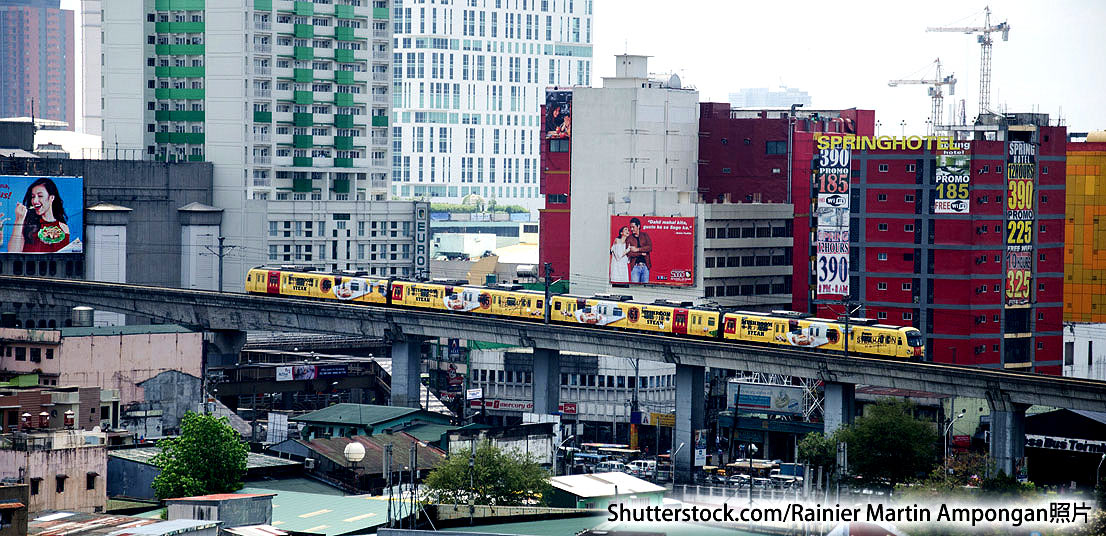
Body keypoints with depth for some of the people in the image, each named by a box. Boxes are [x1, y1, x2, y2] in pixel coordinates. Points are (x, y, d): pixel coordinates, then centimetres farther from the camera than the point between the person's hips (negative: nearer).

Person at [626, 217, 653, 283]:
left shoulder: (645, 235, 9)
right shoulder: (629, 238, 5)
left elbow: (650, 247, -6)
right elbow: (629, 253, -6)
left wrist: (637, 249, -10)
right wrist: (641, 253, -9)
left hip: (645, 266, 1)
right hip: (635, 266, -1)